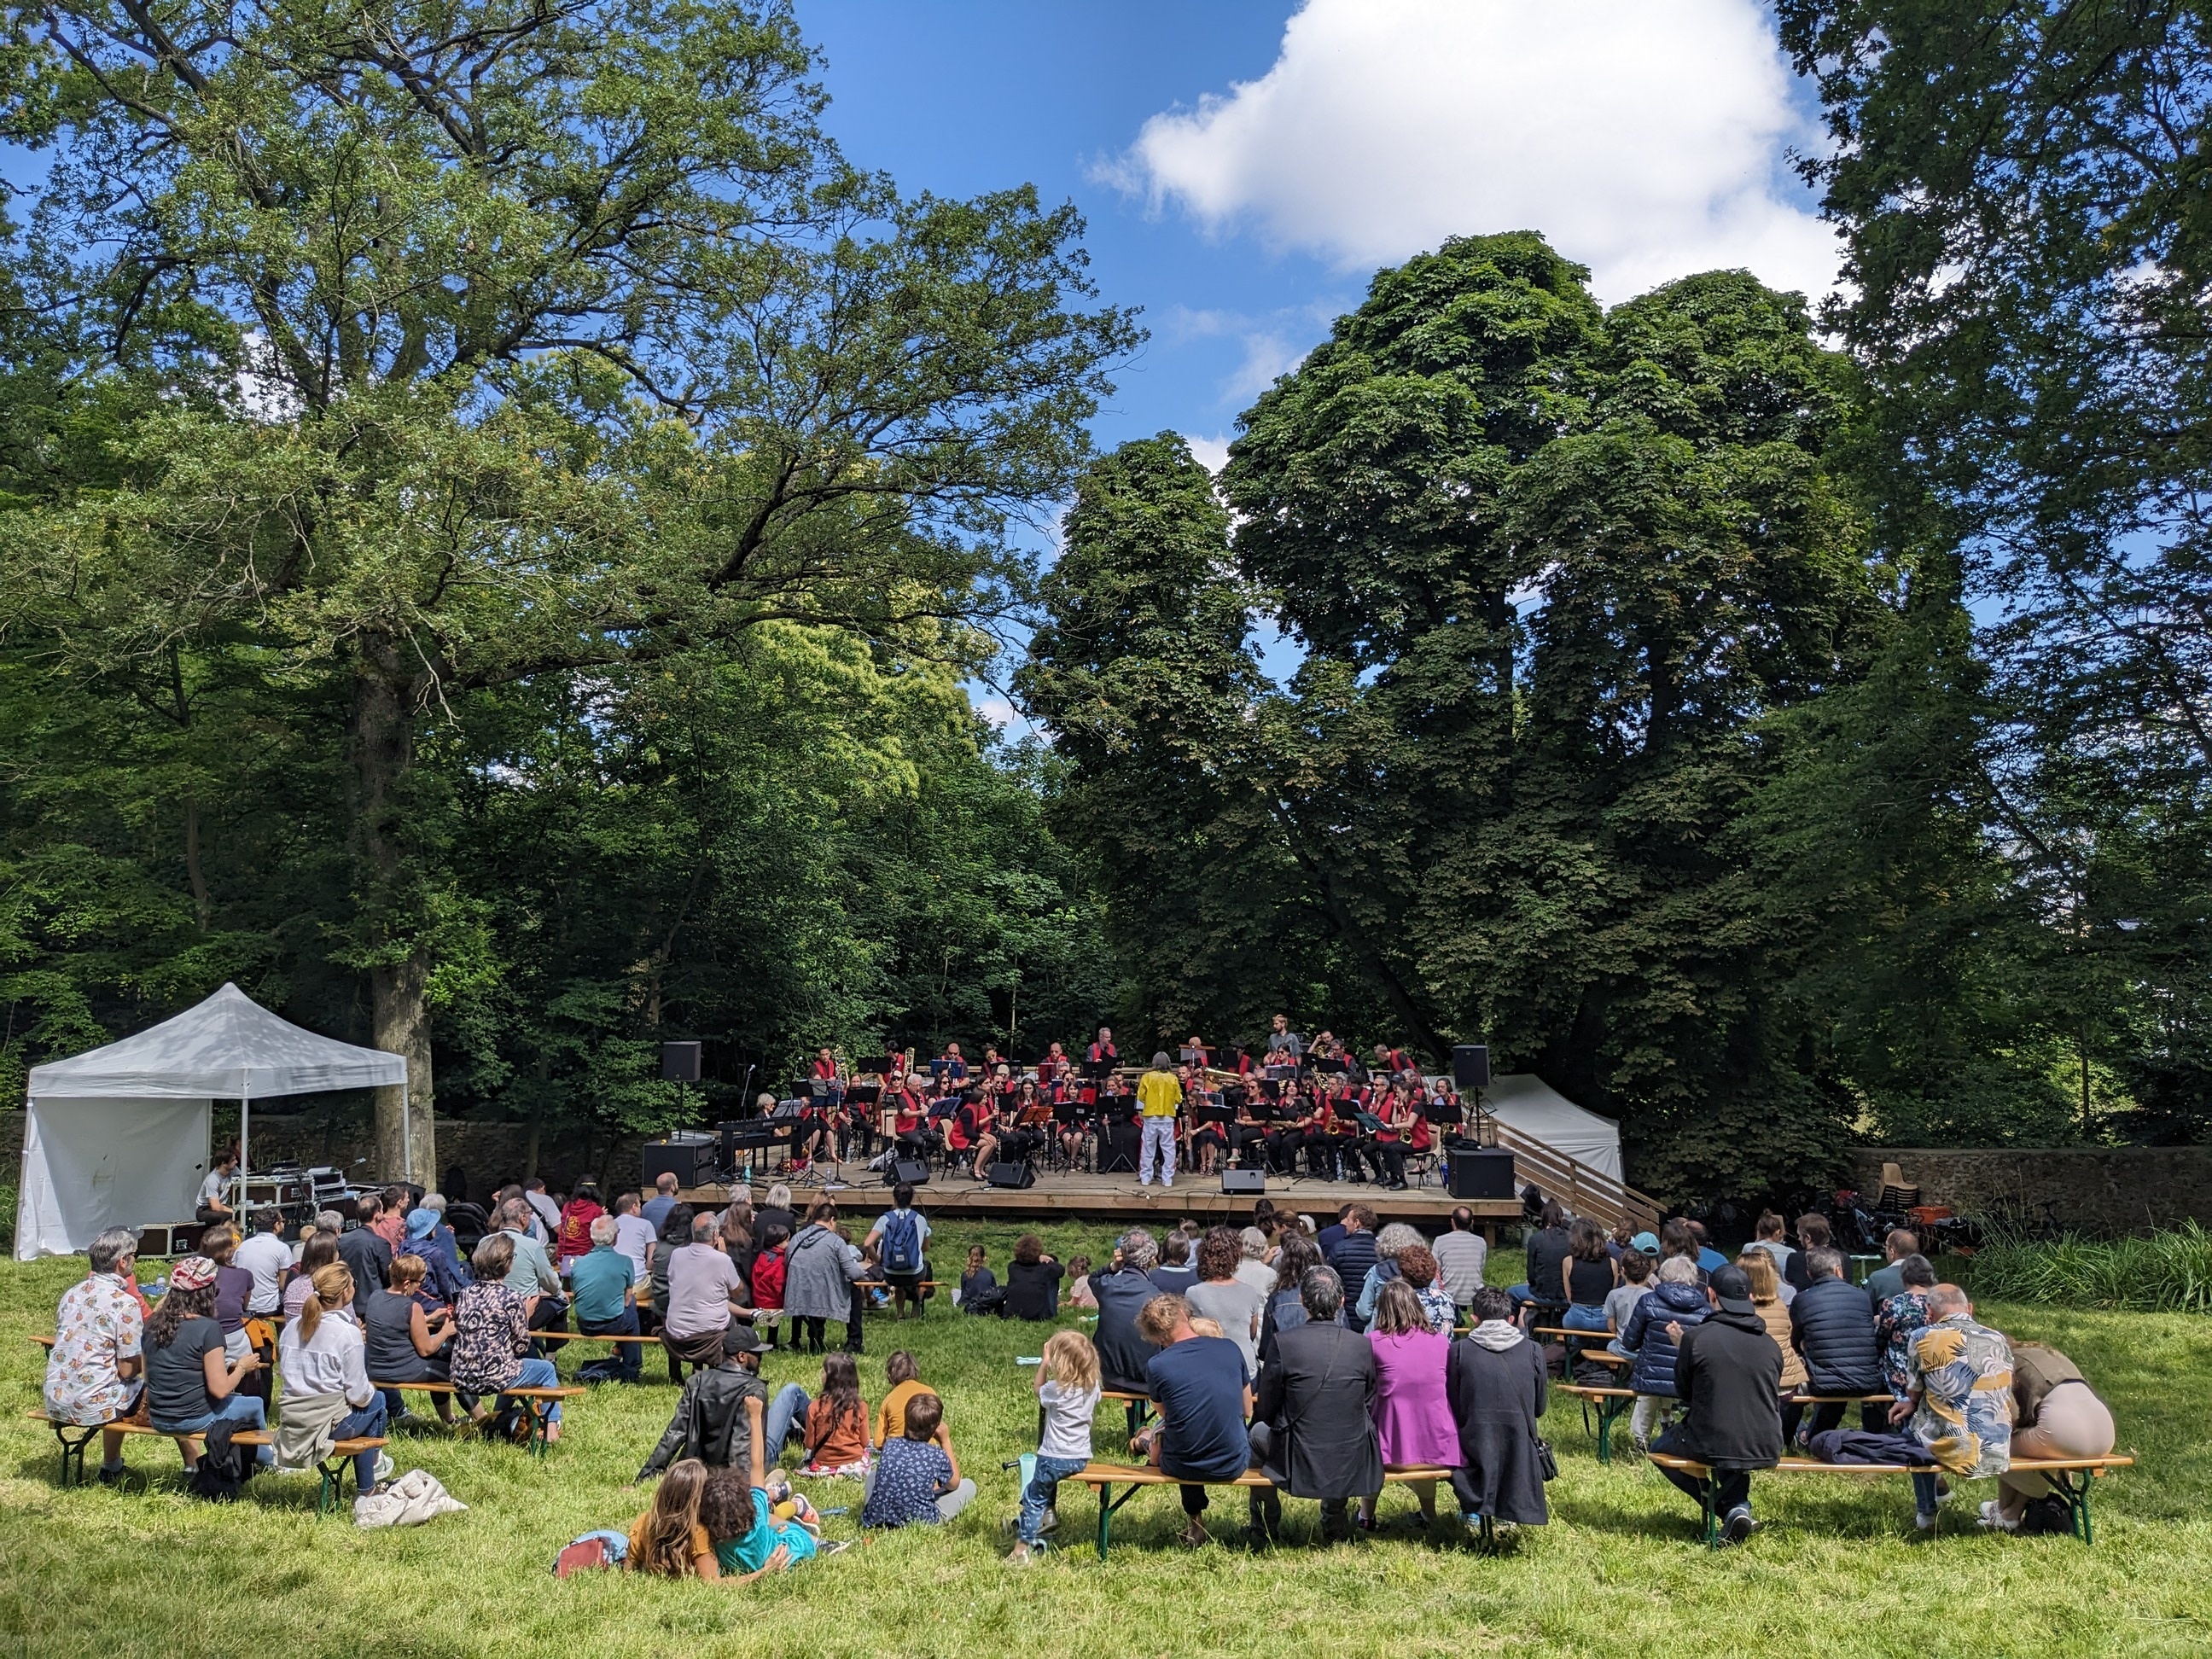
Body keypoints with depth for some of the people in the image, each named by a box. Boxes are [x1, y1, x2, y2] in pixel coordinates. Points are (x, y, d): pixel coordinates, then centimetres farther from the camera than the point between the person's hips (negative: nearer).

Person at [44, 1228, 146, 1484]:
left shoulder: (72, 1293, 6)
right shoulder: (125, 1303, -17)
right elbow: (127, 1370, -14)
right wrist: (147, 1355, 7)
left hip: (55, 1400, 7)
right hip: (90, 1406, -7)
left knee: (116, 1383, 31)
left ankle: (111, 1468, 41)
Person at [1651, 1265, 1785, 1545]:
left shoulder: (1696, 1336, -11)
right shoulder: (1770, 1344, 2)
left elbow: (1683, 1393, 1)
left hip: (1714, 1447, -4)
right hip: (1767, 1450, 5)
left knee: (1661, 1448, 26)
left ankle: (1730, 1509, 10)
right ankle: (1738, 1503, 17)